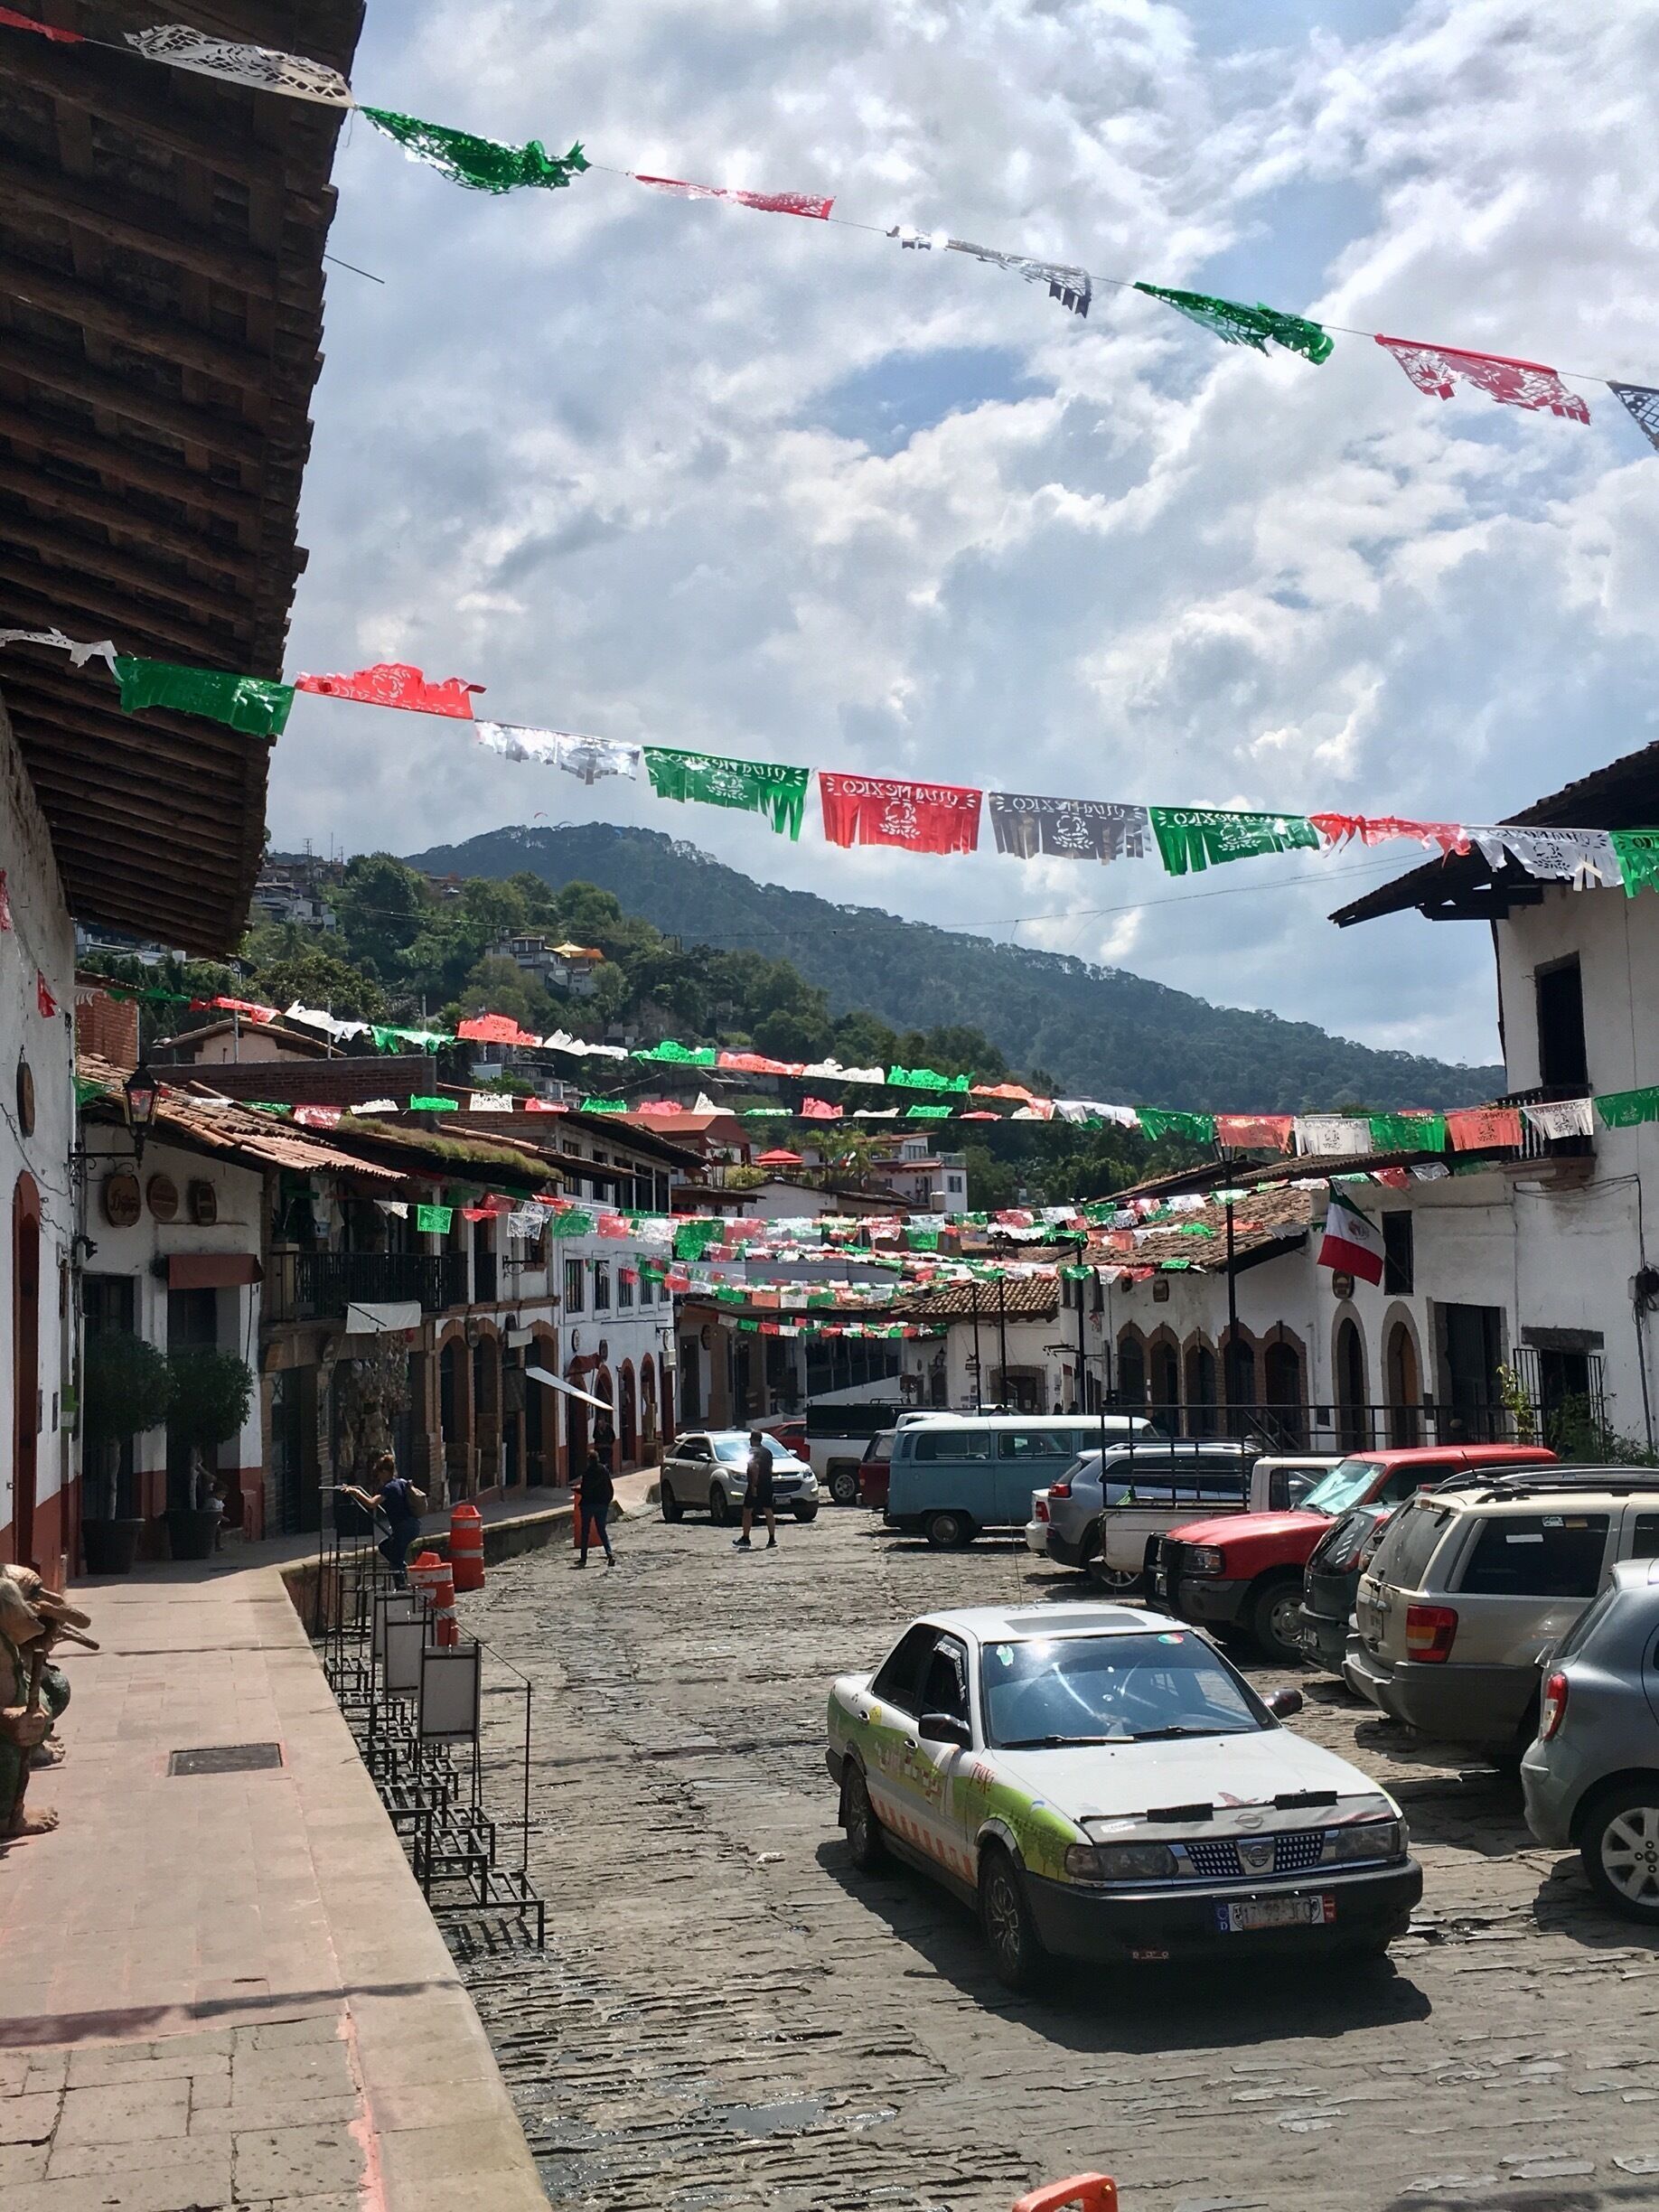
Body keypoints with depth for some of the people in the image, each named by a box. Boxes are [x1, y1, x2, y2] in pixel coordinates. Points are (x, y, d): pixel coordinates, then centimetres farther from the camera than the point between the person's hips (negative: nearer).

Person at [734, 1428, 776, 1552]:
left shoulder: (753, 1451, -12)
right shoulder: (767, 1451, 13)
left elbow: (755, 1467, -25)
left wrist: (754, 1485, -24)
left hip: (756, 1486, -7)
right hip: (767, 1485, 7)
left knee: (747, 1512, 4)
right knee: (768, 1512, 6)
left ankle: (745, 1539, 7)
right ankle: (772, 1540, 2)